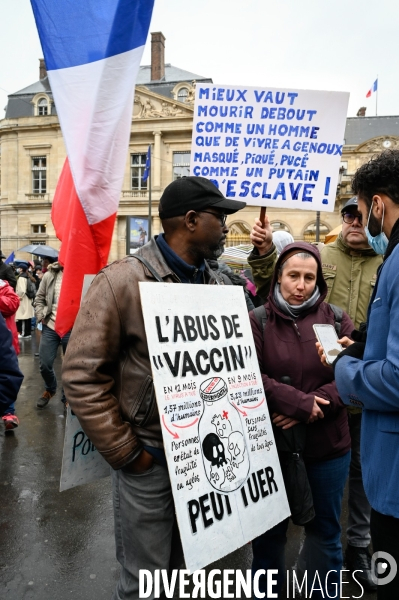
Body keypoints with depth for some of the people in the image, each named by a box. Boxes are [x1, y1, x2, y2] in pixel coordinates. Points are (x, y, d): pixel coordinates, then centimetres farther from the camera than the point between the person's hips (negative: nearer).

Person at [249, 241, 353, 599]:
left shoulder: (336, 318, 0)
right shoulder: (258, 319, -6)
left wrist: (304, 413, -17)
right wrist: (299, 402, -22)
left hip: (327, 446, 2)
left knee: (325, 531, 18)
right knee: (269, 530, 18)